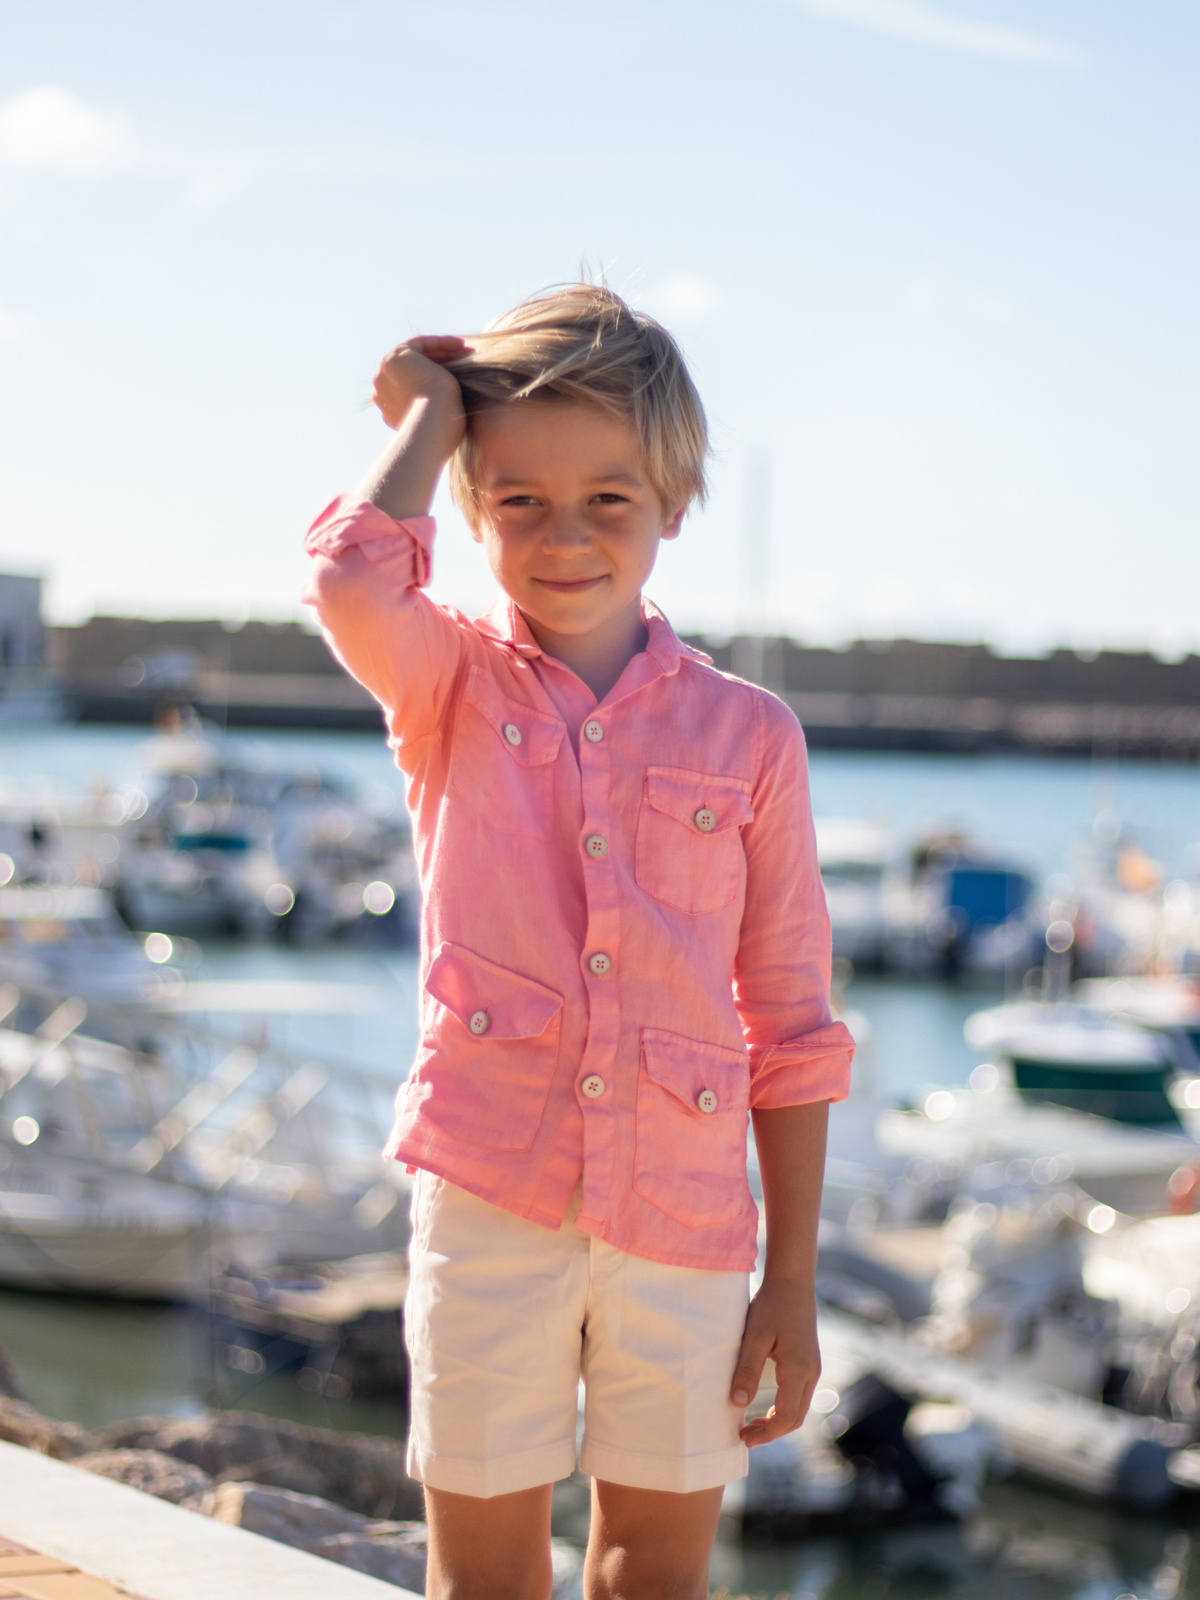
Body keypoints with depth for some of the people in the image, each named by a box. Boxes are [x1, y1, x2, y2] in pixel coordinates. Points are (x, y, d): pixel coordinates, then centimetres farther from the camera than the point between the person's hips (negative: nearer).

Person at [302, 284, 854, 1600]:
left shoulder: (747, 735, 3)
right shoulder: (450, 689, 2)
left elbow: (791, 1030, 5)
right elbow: (352, 582, -24)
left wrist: (792, 1283, 2)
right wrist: (430, 416, -6)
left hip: (684, 1223, 1)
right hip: (489, 1199, -1)